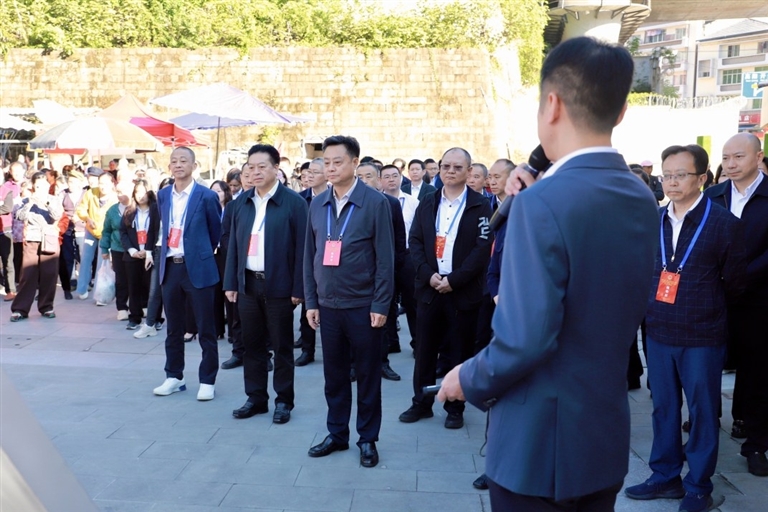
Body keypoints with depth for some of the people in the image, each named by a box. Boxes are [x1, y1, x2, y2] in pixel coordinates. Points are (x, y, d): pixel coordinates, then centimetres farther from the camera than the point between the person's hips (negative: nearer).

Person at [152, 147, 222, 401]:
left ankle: (207, 381, 12)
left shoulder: (207, 196, -7)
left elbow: (216, 231, 4)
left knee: (205, 329, 2)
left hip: (198, 268, -5)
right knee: (173, 328, 13)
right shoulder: (162, 195, 9)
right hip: (170, 267, 5)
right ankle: (174, 377, 25)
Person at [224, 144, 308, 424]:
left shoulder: (294, 202, -6)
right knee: (252, 345, 12)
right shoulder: (242, 202, 9)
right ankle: (256, 397, 25)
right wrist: (230, 282, 6)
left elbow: (301, 248, -8)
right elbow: (233, 244, 10)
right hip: (248, 283, 5)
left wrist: (298, 288, -11)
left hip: (278, 285, -4)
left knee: (281, 346, 7)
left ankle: (284, 401, 19)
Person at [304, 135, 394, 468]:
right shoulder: (317, 204, 6)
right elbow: (309, 256, 9)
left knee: (368, 374, 8)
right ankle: (337, 434, 28)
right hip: (328, 305, 4)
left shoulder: (375, 202, -7)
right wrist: (311, 301, 5)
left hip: (363, 305, -4)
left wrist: (380, 305, -11)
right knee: (334, 374, 13)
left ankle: (368, 438, 22)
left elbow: (385, 258, -8)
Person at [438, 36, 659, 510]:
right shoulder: (643, 201, 2)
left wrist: (470, 381, -7)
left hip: (539, 440, -7)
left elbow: (526, 338, -27)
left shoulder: (543, 203, -23)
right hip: (608, 433, 7)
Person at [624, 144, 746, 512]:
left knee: (702, 411, 8)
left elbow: (734, 282, 0)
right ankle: (665, 477, 30)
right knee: (663, 407, 14)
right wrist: (658, 302, 5)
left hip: (702, 335, -4)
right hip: (658, 331, 4)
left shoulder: (724, 223, -9)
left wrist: (701, 304, 7)